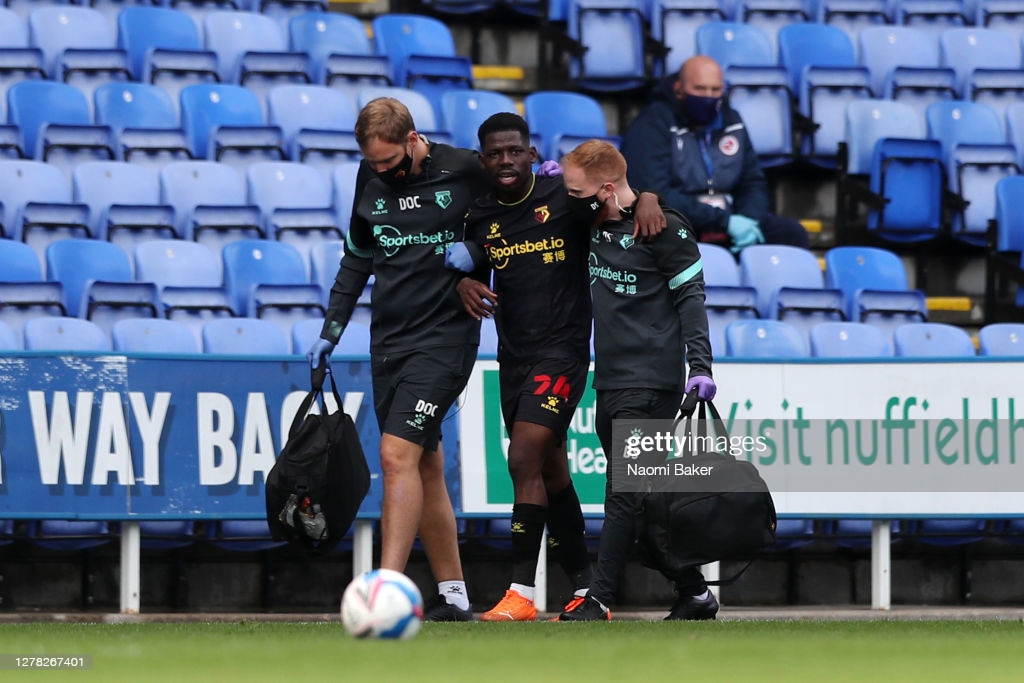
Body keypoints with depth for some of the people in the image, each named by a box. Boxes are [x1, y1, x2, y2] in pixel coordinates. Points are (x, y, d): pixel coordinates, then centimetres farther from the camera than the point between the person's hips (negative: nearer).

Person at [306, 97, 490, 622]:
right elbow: (358, 257, 21)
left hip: (444, 337, -6)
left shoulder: (465, 170, -7)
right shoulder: (371, 178, 9)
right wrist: (331, 330, 16)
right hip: (388, 341, 6)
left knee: (397, 455, -18)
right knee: (425, 466, 8)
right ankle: (453, 593, 15)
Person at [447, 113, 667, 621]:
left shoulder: (565, 195, -4)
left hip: (562, 351, -6)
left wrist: (647, 198, -19)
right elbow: (467, 262, 20)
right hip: (513, 358, 6)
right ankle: (586, 588, 22)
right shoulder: (482, 216, 9)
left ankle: (522, 592, -21)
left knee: (525, 460, -19)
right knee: (550, 474, 12)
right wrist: (464, 283, -3)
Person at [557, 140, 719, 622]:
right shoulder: (596, 225, 13)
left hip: (651, 383, -8)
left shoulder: (664, 227, -9)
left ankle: (598, 600, -17)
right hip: (610, 380, 8)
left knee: (626, 491, -12)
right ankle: (693, 592, 15)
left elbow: (690, 296, -8)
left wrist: (700, 365, -16)